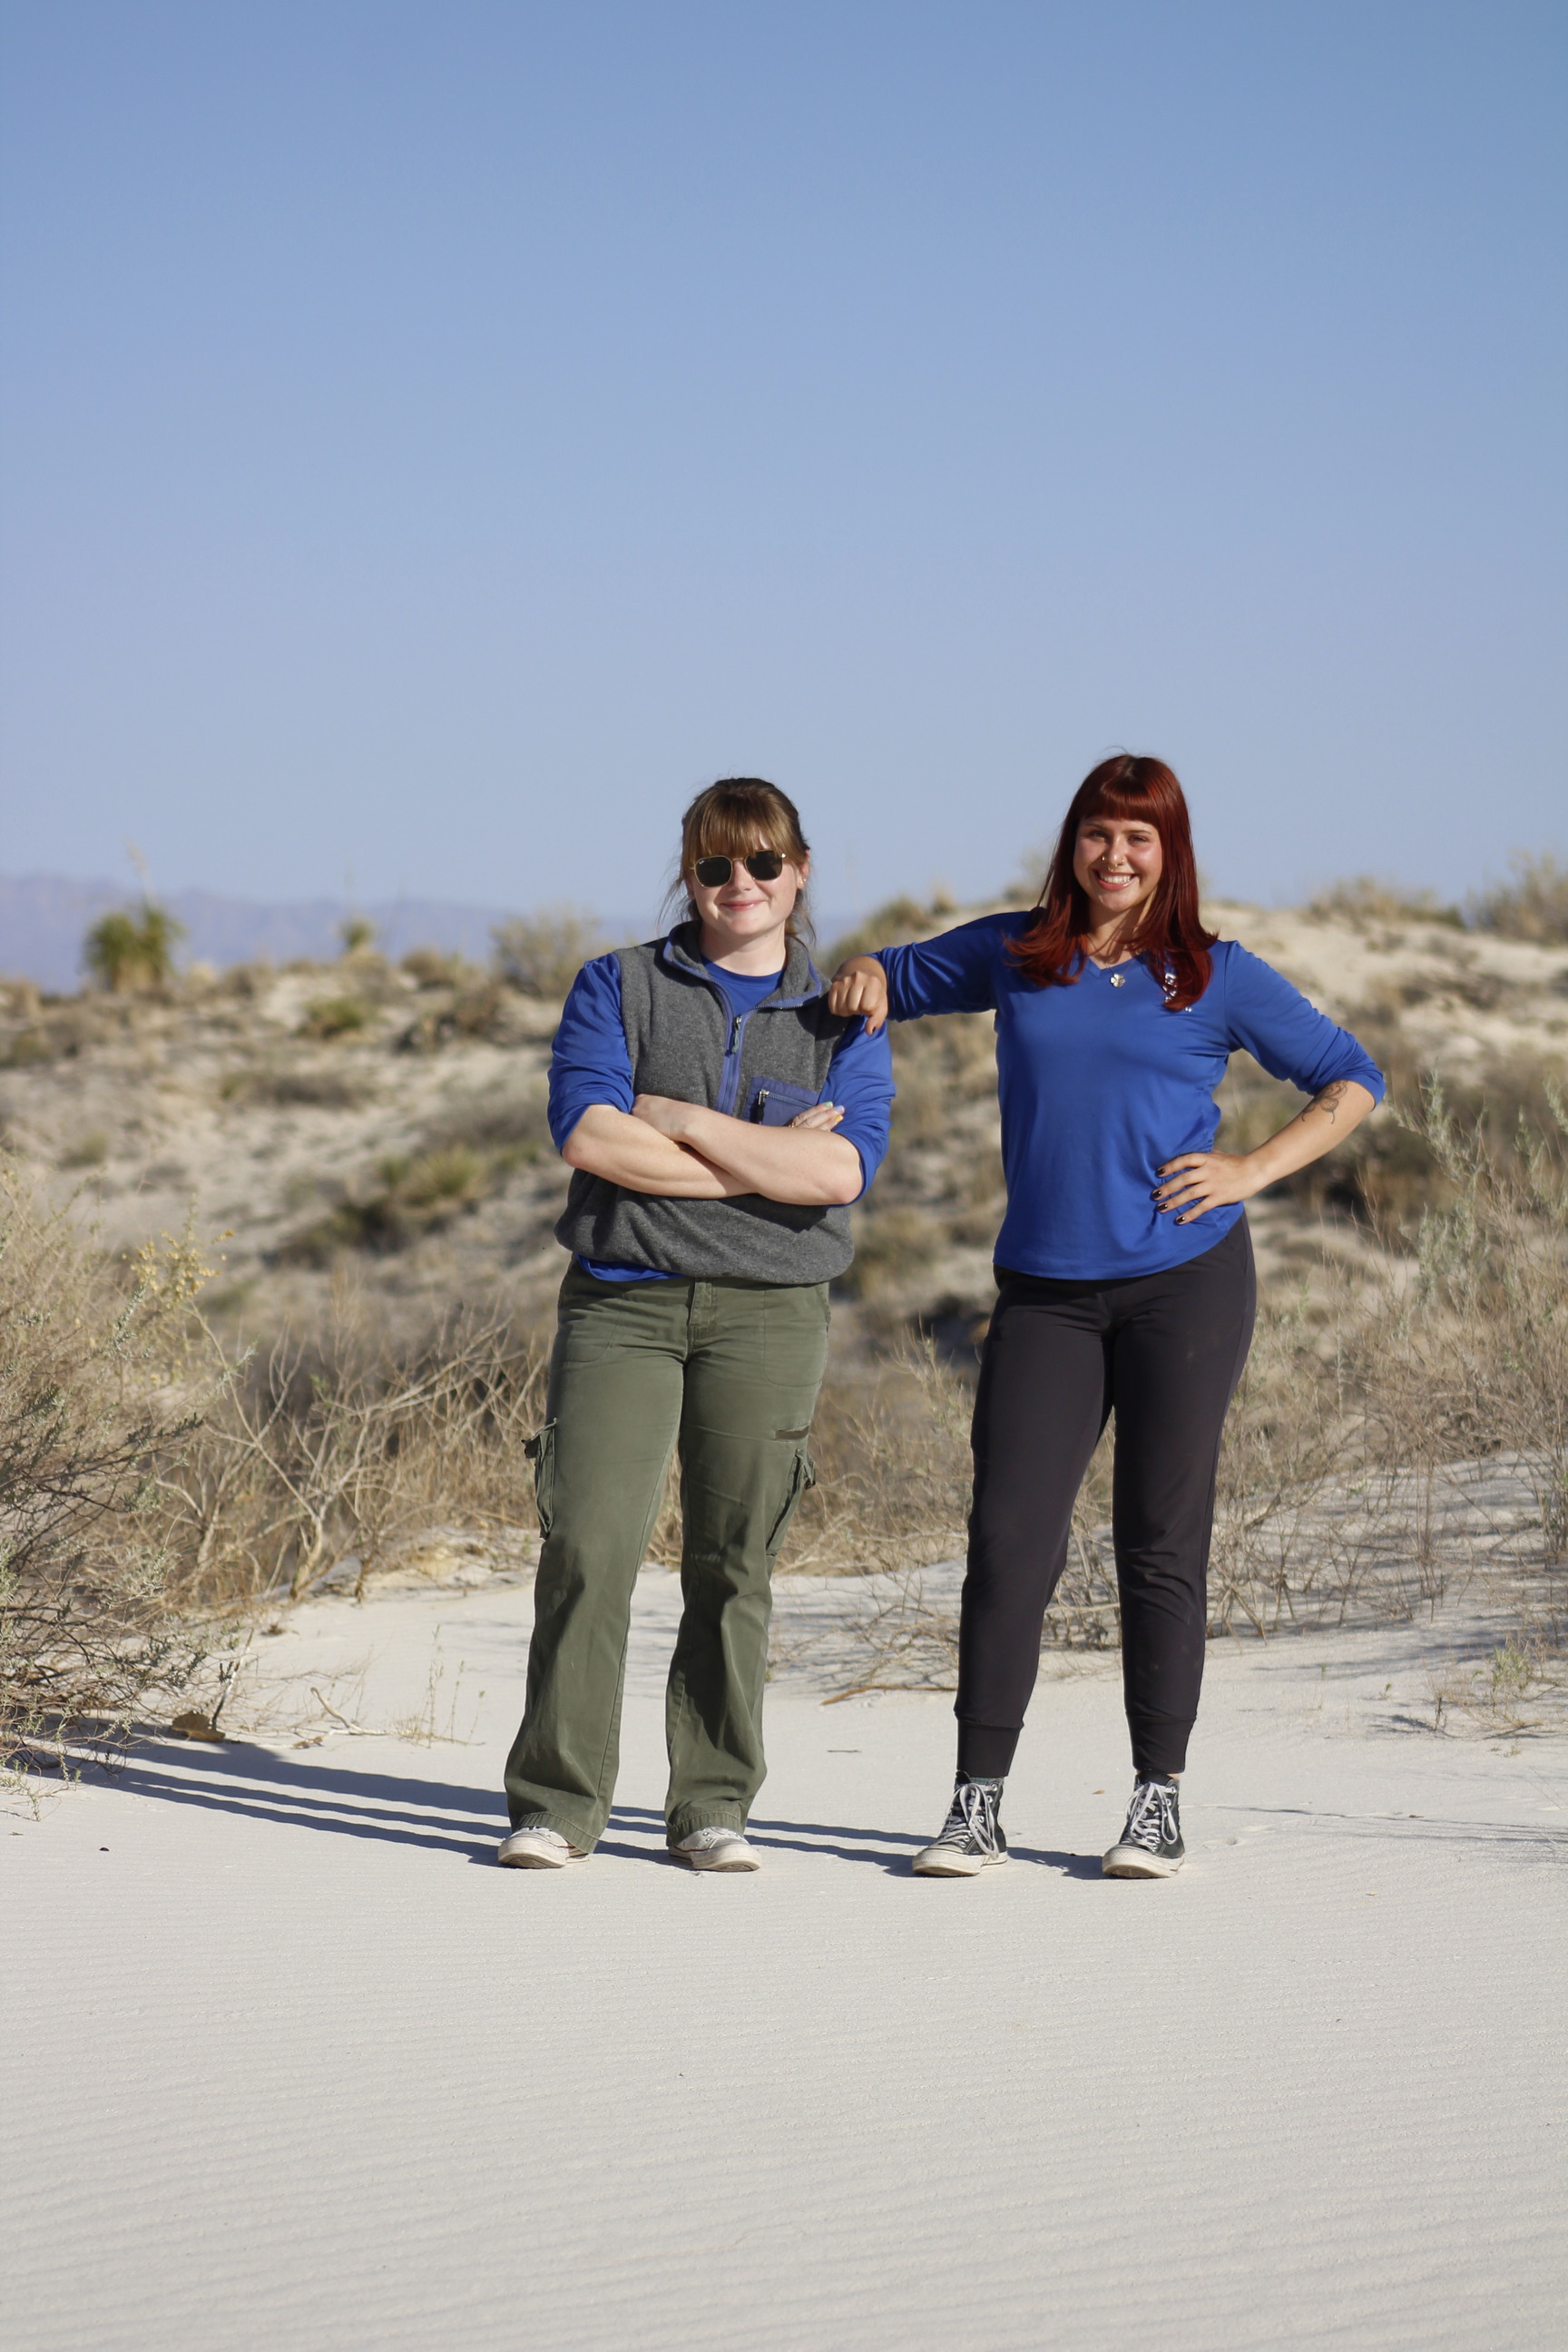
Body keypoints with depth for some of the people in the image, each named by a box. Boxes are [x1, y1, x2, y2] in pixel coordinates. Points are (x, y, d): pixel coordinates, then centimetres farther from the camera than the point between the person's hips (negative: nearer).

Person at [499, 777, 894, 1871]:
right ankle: (557, 1803, -1)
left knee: (734, 1564, 3)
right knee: (586, 1550, -9)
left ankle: (714, 1807, 12)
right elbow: (588, 1134, -8)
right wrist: (767, 1161, -9)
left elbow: (841, 1172, -8)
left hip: (768, 1315, 1)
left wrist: (678, 1120, -9)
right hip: (622, 1299, -1)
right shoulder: (620, 987, 8)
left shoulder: (843, 1019, 10)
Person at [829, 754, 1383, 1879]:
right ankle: (978, 1805, -2)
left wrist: (1254, 1169, -4)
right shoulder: (1012, 956, 10)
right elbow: (896, 982, 26)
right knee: (1008, 1536, -6)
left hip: (1185, 1281, -2)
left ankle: (1160, 1799, 10)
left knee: (1162, 1541, 1)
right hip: (1045, 1291, 2)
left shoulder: (1217, 977, 3)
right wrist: (865, 974, 2)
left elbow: (1352, 1081, 9)